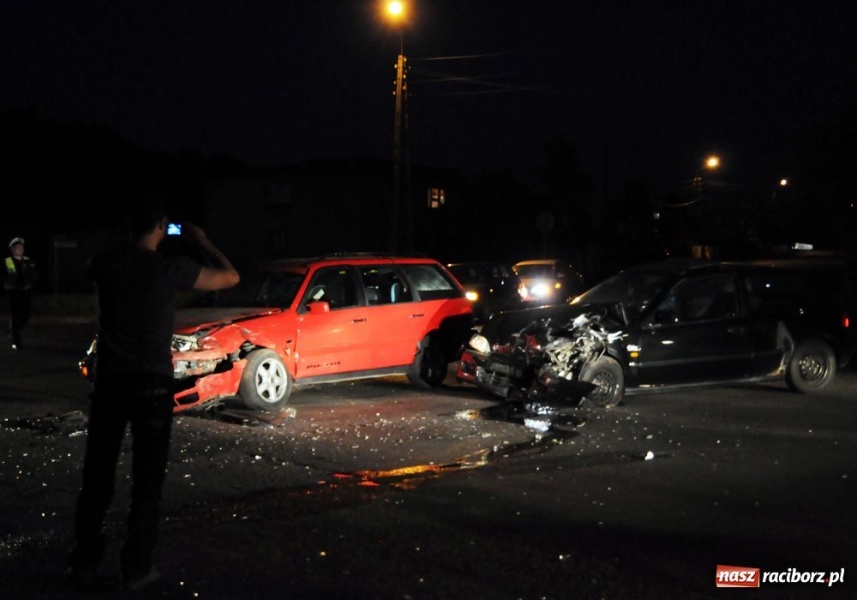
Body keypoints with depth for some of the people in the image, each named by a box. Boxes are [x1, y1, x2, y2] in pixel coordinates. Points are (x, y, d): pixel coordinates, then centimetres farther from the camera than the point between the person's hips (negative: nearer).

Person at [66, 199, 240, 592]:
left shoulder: (105, 264, 1)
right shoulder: (172, 269, -8)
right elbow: (231, 277, 4)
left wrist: (129, 244, 26)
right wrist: (202, 242, 16)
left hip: (109, 380, 3)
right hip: (152, 383, -3)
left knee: (97, 476, 10)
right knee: (147, 479, 5)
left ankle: (84, 565, 12)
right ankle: (136, 568, 8)